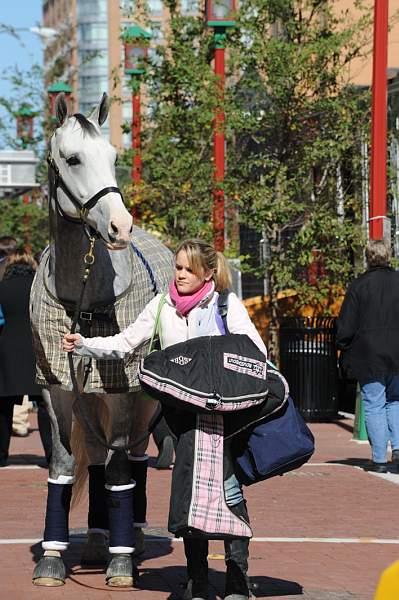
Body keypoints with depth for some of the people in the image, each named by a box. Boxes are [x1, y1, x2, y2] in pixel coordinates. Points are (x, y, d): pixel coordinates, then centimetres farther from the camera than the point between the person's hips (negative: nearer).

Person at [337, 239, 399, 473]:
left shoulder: (358, 286, -6)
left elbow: (346, 327, -5)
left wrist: (344, 351, 10)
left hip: (369, 357, -3)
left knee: (374, 405, 3)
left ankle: (379, 458, 1)